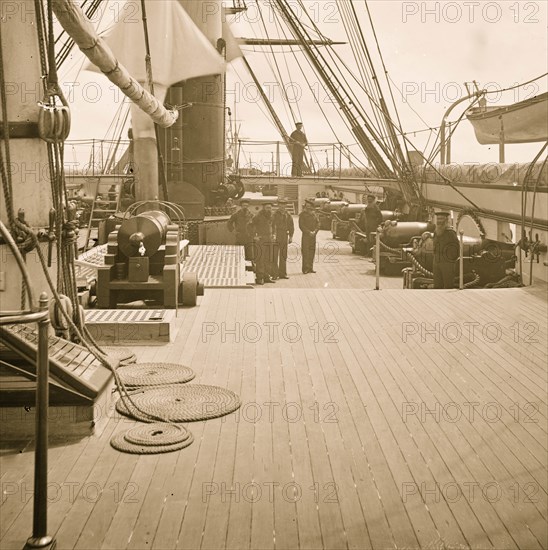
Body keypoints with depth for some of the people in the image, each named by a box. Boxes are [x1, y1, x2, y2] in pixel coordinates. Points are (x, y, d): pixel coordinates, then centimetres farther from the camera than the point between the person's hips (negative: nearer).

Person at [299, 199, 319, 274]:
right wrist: (309, 232, -14)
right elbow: (301, 226, -8)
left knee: (312, 252, 6)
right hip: (305, 235, -5)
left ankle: (310, 268, 12)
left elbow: (318, 223, 8)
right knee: (305, 252, -6)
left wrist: (315, 231, -9)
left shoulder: (314, 214, 12)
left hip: (313, 235, 5)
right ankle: (305, 269, -4)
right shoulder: (302, 215, -2)